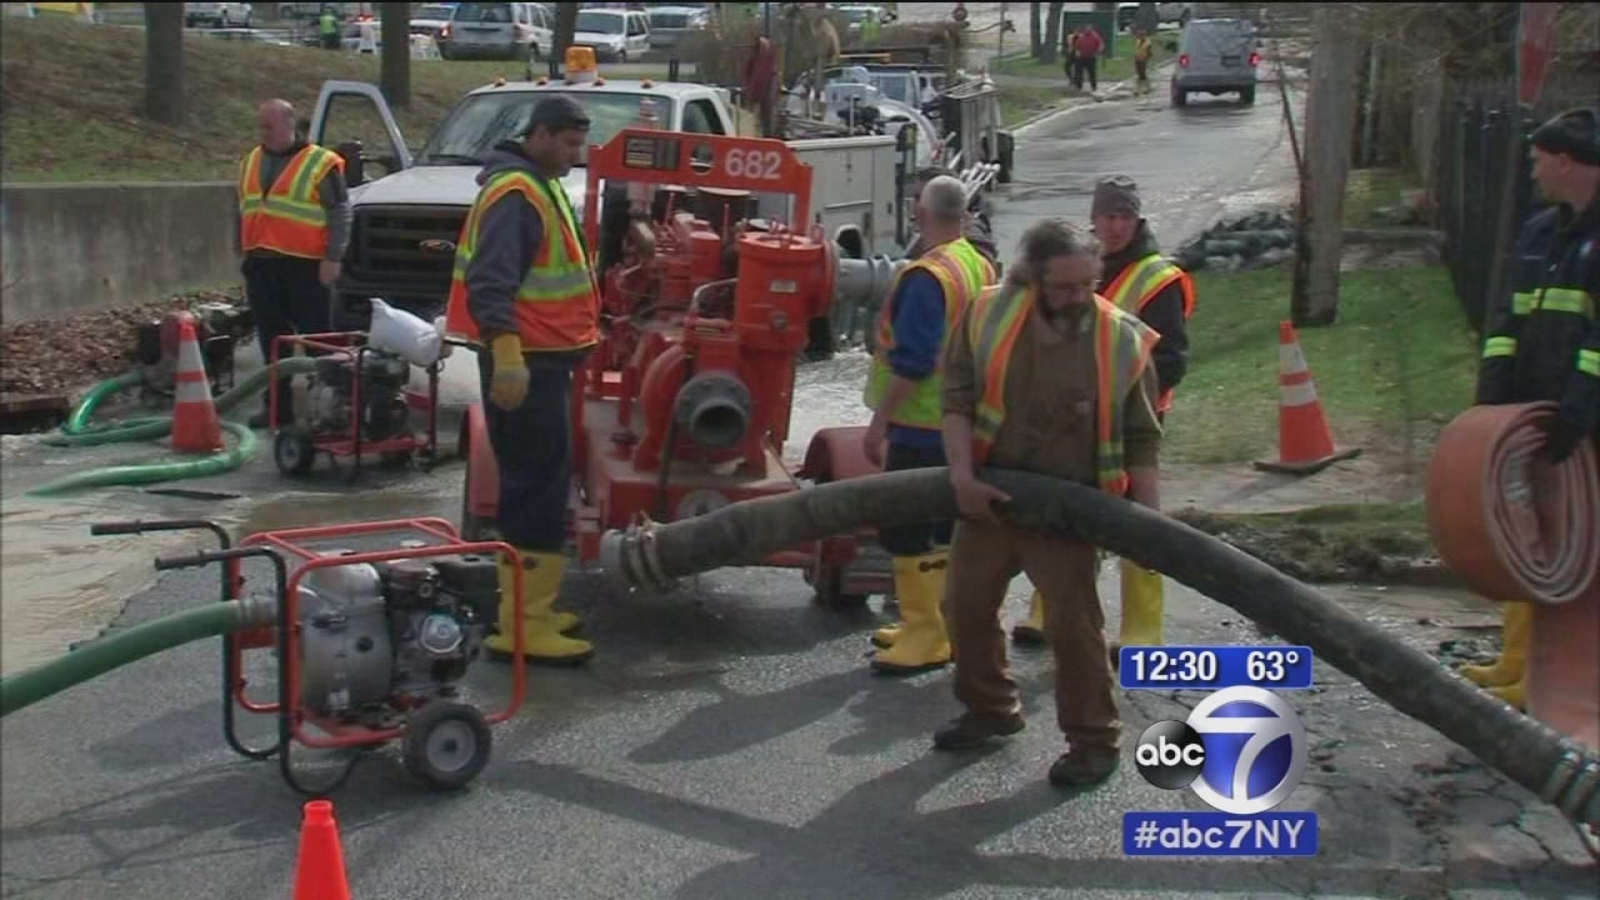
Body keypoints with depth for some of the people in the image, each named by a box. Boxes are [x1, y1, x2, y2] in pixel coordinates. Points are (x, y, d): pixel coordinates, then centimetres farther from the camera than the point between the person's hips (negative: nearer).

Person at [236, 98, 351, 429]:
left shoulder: (321, 163, -6)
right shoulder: (251, 162, 15)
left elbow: (340, 213, -7)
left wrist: (332, 258, -13)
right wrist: (244, 252, 19)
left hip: (304, 265, -6)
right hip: (261, 264, 7)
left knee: (316, 336, -2)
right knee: (271, 338, 10)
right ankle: (278, 404, 16)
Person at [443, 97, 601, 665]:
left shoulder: (540, 187, 17)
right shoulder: (514, 194, -16)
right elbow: (490, 284, -26)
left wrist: (576, 340, 29)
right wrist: (507, 357, -34)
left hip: (543, 360, 11)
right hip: (524, 364, -11)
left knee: (538, 485, 15)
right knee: (538, 489, -10)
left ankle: (527, 607, 24)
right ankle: (524, 626, -8)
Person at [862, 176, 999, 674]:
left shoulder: (926, 277, -19)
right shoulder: (982, 268, 8)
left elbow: (910, 361, -23)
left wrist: (879, 422, -18)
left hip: (922, 426, -9)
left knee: (905, 529, -3)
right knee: (944, 526, 16)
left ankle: (925, 635, -1)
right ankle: (942, 623, 25)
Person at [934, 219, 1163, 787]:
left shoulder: (1123, 341, -10)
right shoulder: (987, 315, -6)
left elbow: (1141, 442, -4)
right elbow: (957, 398, -4)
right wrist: (962, 475, -14)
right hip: (988, 497, 4)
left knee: (1073, 622, -4)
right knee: (966, 604, 15)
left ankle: (1094, 741, 13)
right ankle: (990, 709, 36)